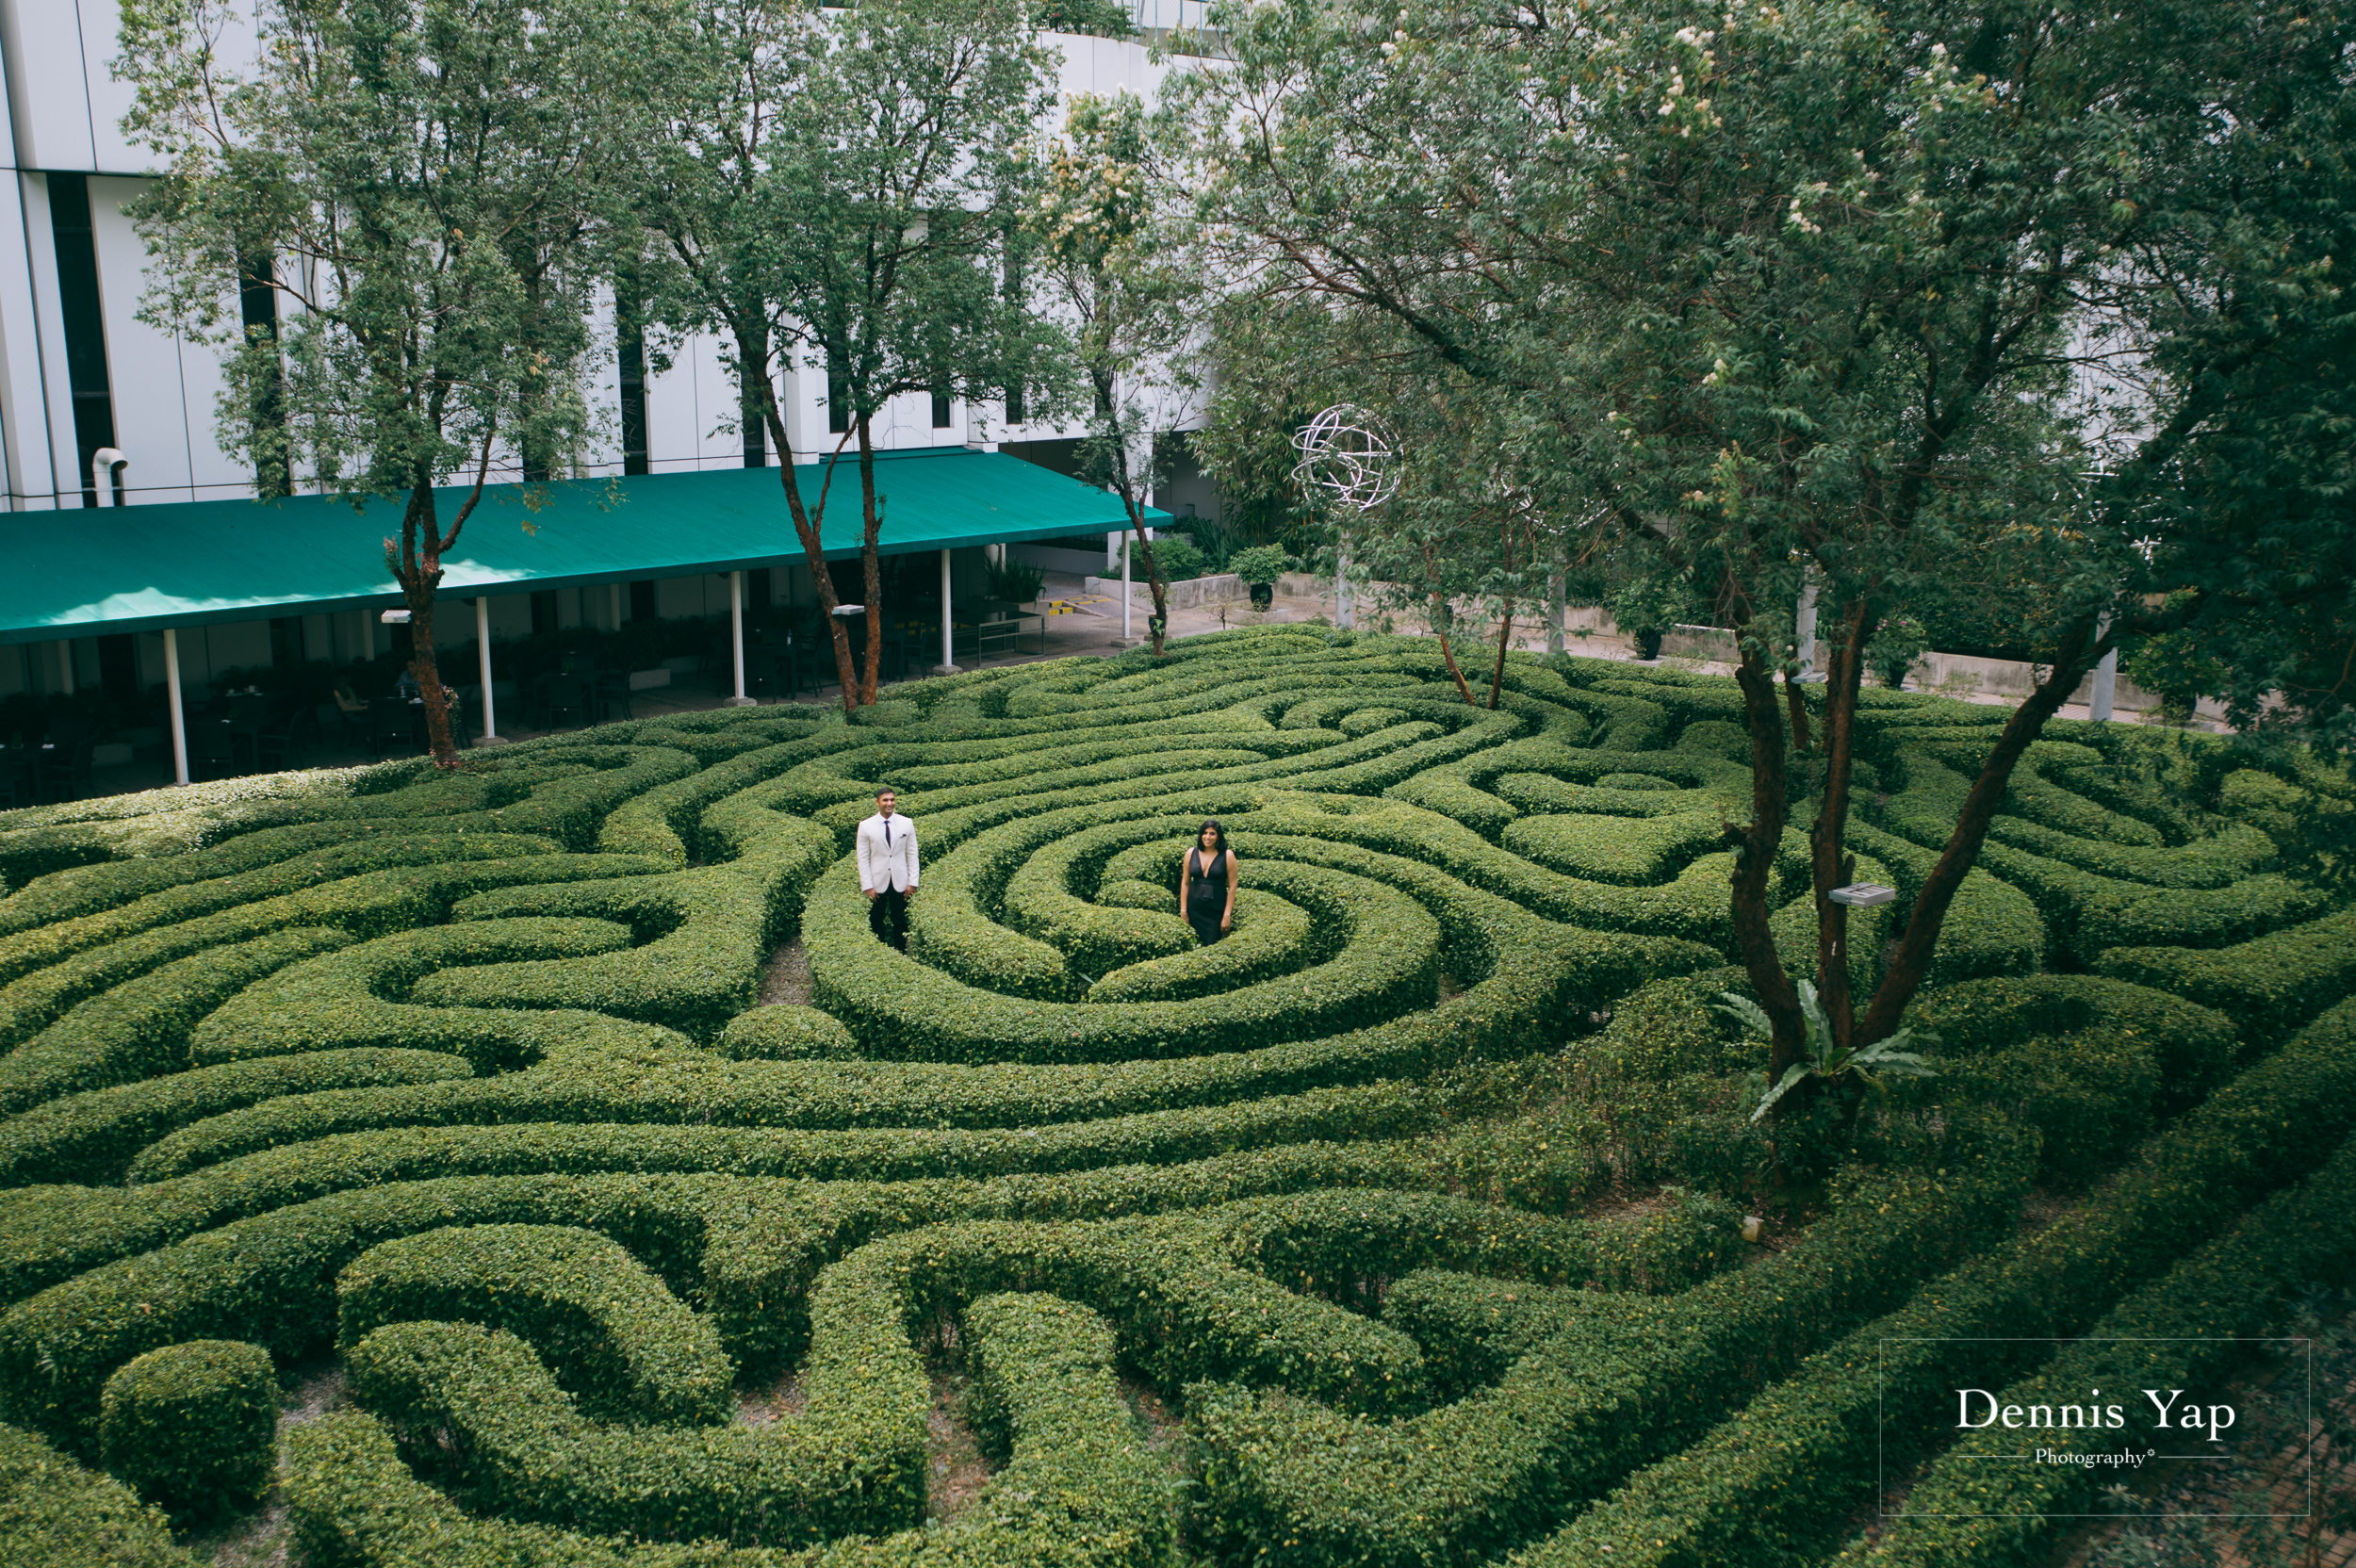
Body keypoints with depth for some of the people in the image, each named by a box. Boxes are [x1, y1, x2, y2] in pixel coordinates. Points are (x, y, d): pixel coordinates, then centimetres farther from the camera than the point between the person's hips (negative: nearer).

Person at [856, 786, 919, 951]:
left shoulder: (906, 823, -1)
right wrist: (867, 886, -8)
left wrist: (913, 882, -3)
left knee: (900, 922, 8)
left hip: (900, 882, 1)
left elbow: (912, 854, 2)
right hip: (878, 882, -1)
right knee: (876, 923, 9)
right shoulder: (866, 826, -5)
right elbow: (863, 858, -3)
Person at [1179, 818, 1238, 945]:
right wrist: (1183, 911, 3)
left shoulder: (1227, 855, -4)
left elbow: (1232, 887, -4)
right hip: (1194, 909, 3)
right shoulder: (1191, 853, 3)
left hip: (1217, 910, -2)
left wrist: (1227, 915, -7)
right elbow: (1185, 883, 6)